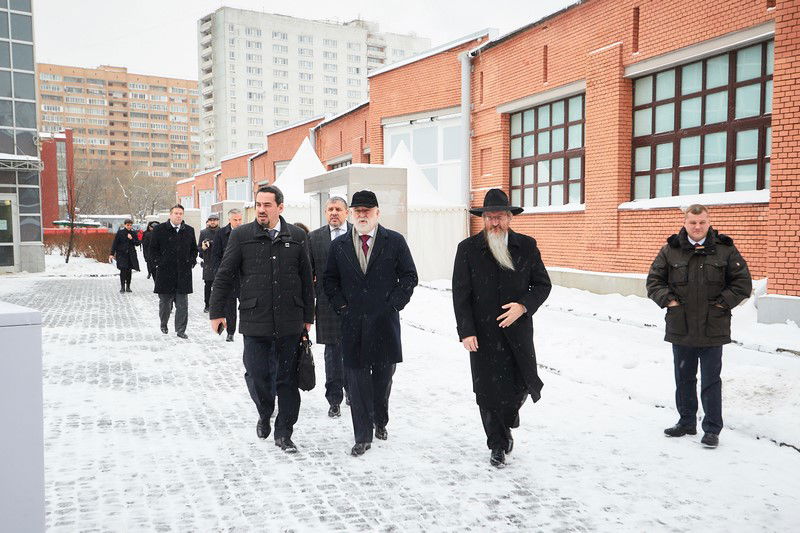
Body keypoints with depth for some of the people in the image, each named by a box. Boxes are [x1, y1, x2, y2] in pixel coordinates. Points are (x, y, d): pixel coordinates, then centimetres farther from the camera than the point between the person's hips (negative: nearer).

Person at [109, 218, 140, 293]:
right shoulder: (120, 232, -3)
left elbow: (137, 243, 7)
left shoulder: (133, 233, 6)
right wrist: (112, 254, -6)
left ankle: (128, 287, 14)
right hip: (121, 254, -3)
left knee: (129, 271, 5)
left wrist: (132, 239, -11)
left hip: (131, 254, 3)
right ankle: (122, 287, -3)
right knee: (123, 270, -10)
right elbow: (115, 243, -3)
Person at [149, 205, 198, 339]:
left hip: (184, 273, 2)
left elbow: (194, 249, 19)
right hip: (165, 272, -1)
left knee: (182, 304, -1)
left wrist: (192, 261, 6)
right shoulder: (160, 229, 1)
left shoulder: (189, 230, 9)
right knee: (165, 301, 10)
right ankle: (163, 325, 33)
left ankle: (181, 330, 7)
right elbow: (153, 248, 5)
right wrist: (158, 262, -3)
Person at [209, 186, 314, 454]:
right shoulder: (241, 235, 2)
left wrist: (308, 316, 10)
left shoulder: (297, 236, 6)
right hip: (255, 321, -1)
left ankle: (283, 433, 20)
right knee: (257, 375, 0)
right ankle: (265, 414, 31)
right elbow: (224, 276, 4)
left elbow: (306, 279, 10)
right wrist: (217, 312, 1)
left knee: (287, 378, 6)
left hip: (289, 322, 1)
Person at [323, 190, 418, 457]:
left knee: (383, 375, 12)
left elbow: (409, 276, 2)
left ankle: (380, 421, 36)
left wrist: (394, 303, -7)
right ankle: (362, 437, 9)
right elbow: (329, 280, 12)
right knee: (357, 380, 1)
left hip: (385, 321, -1)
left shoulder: (395, 241, 2)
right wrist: (341, 306, 0)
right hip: (353, 323, 1)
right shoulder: (339, 245, 8)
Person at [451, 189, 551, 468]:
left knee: (523, 384, 3)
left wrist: (524, 306, -11)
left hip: (518, 330, 2)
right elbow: (460, 294, -2)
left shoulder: (526, 246, 5)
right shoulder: (468, 248, -1)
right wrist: (466, 331, -9)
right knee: (488, 392, 3)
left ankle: (507, 422, 35)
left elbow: (542, 284, 7)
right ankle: (498, 444, 22)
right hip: (483, 333, -1)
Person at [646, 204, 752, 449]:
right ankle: (686, 422, 31)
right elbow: (654, 280, 7)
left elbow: (743, 283, 2)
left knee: (711, 382, 4)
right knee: (683, 379, 15)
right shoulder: (670, 250, 1)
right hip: (680, 329, 2)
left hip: (712, 330, -2)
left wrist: (723, 302, -8)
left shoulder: (725, 250, -1)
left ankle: (712, 429, 17)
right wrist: (668, 300, -7)